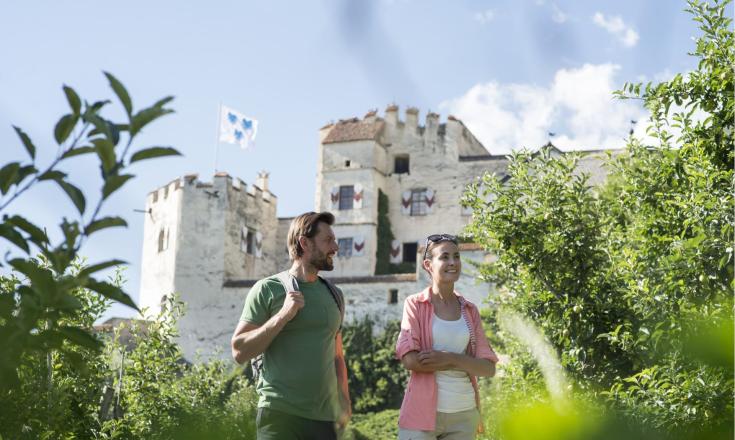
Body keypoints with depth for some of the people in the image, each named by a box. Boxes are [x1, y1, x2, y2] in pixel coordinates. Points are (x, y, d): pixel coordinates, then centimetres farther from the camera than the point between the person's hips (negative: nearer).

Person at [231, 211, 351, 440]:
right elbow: (240, 351, -6)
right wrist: (283, 316, -13)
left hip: (325, 418, 5)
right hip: (281, 414, -5)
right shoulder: (267, 290, -1)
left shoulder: (333, 295, 14)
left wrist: (344, 401, 8)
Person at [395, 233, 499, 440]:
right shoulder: (415, 304, -1)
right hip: (423, 413, -4)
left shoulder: (469, 310, 9)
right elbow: (410, 359, -13)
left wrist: (450, 358, -14)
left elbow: (488, 368, 2)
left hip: (464, 414, 4)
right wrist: (464, 363, -8)